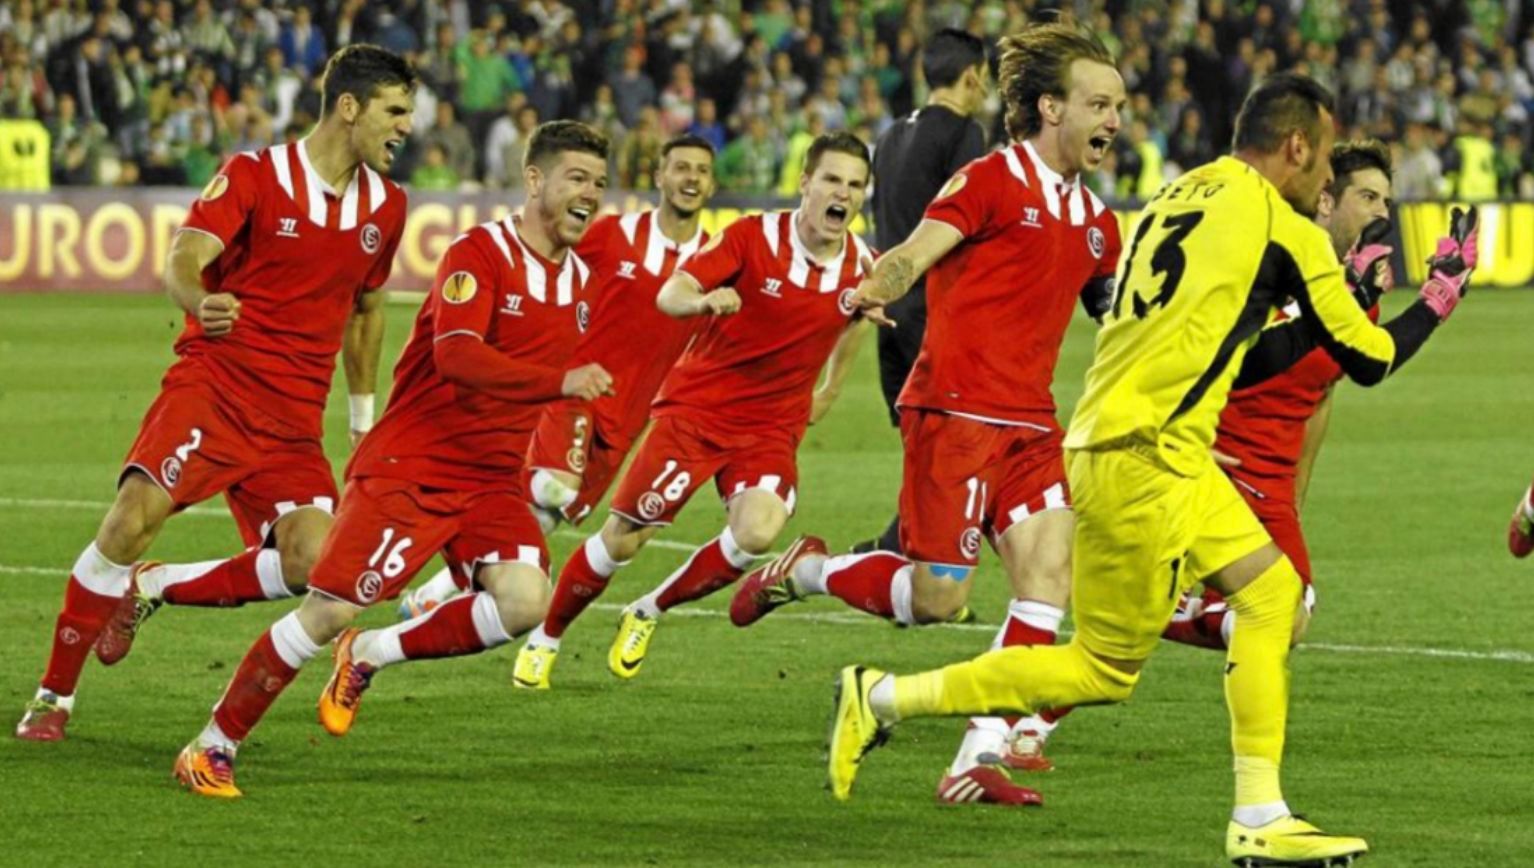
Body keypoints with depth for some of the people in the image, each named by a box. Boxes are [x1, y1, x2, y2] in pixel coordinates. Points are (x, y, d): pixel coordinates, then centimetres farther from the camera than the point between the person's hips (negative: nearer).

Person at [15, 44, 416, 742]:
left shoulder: (386, 206, 10)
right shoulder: (253, 176, -6)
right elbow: (184, 260, -18)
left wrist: (364, 422, 28)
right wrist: (202, 303, -41)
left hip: (293, 422, 5)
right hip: (213, 381, -4)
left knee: (314, 563, -18)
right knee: (133, 517, -24)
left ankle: (151, 589, 5)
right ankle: (53, 698, -8)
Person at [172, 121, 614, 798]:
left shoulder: (580, 277, 9)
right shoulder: (479, 253, -14)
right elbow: (456, 355, -30)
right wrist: (561, 380, -39)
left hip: (492, 481, 6)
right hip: (409, 464, -6)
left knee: (527, 601, -20)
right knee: (330, 611, -10)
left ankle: (369, 656, 3)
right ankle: (211, 749, 5)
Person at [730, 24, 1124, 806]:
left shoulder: (1096, 223, 16)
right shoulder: (990, 182, -5)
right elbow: (913, 253, -18)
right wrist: (874, 292, -39)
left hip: (1029, 424, 7)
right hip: (954, 410, -7)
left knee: (1050, 576, -12)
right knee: (937, 597, -9)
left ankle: (978, 759, -10)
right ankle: (803, 573, 19)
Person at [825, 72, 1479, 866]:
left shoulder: (1178, 199, 16)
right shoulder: (1282, 228, -7)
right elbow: (1370, 360, 1)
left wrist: (1327, 312, 24)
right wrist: (1440, 295, 18)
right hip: (1142, 463, -9)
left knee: (1271, 589, 14)